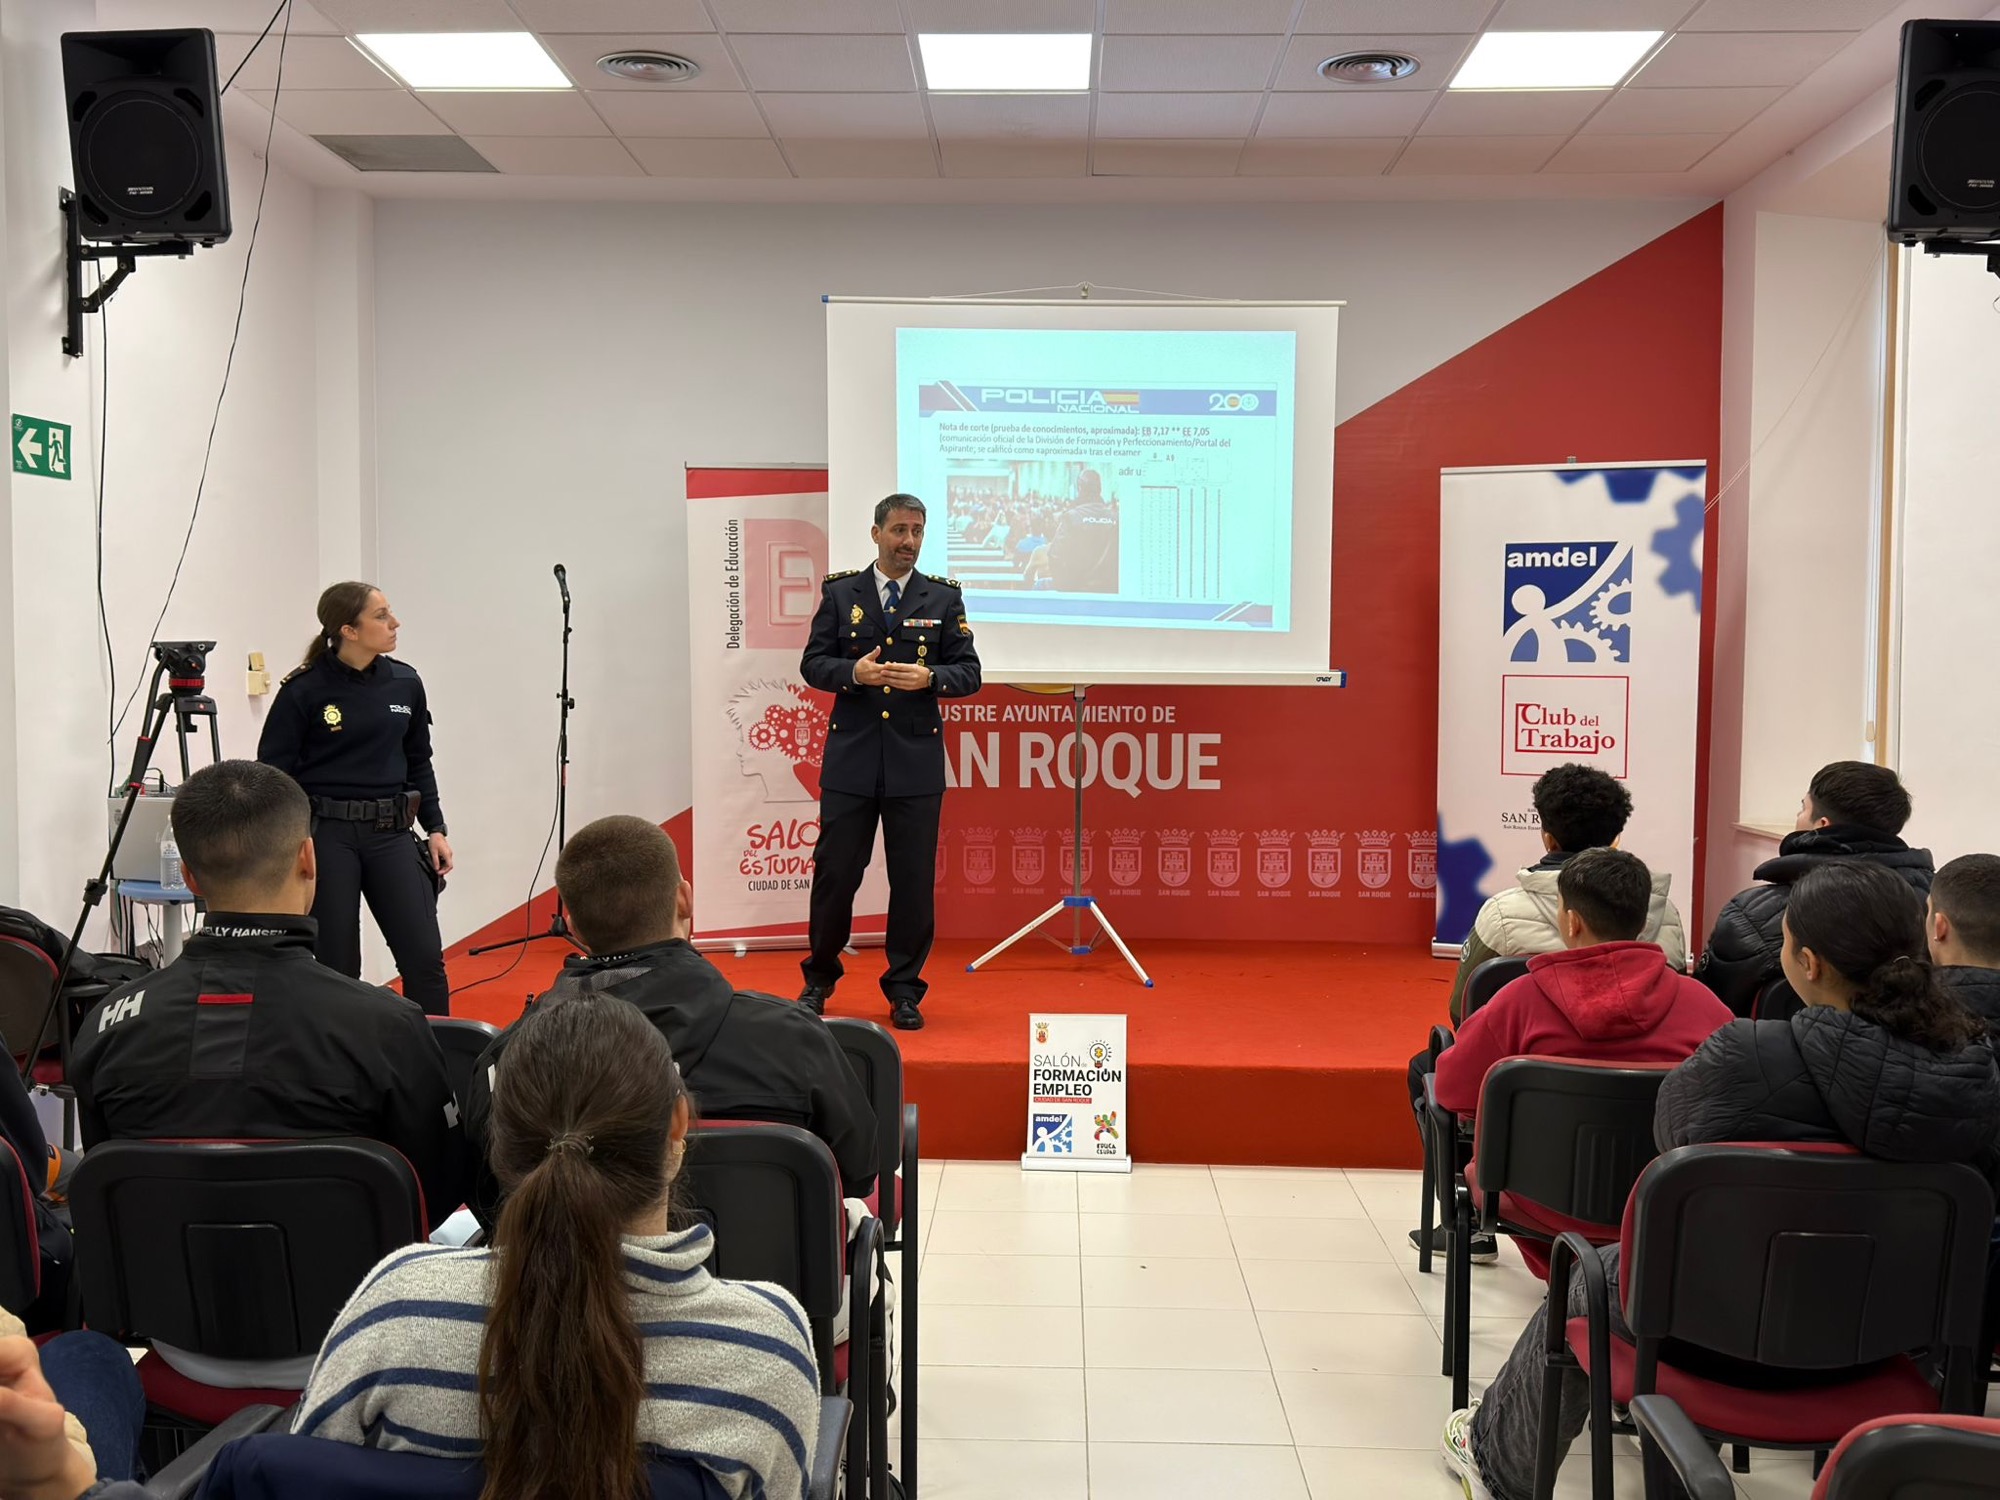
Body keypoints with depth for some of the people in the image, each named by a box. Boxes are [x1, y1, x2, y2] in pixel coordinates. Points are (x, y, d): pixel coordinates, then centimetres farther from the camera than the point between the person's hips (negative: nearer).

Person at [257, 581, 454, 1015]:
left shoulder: (405, 683, 5)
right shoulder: (304, 690, -8)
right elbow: (273, 771, -4)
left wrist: (435, 828, 9)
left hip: (390, 833, 4)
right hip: (326, 833, -4)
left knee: (425, 958, -1)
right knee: (336, 965, 5)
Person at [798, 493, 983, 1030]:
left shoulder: (944, 597, 6)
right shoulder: (839, 592, 7)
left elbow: (969, 674, 4)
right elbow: (812, 663, 5)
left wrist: (930, 678, -16)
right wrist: (853, 672, -15)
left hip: (916, 760, 0)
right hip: (850, 756, 0)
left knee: (913, 879, 3)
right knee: (835, 870, 4)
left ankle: (904, 990, 16)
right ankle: (819, 978, 24)